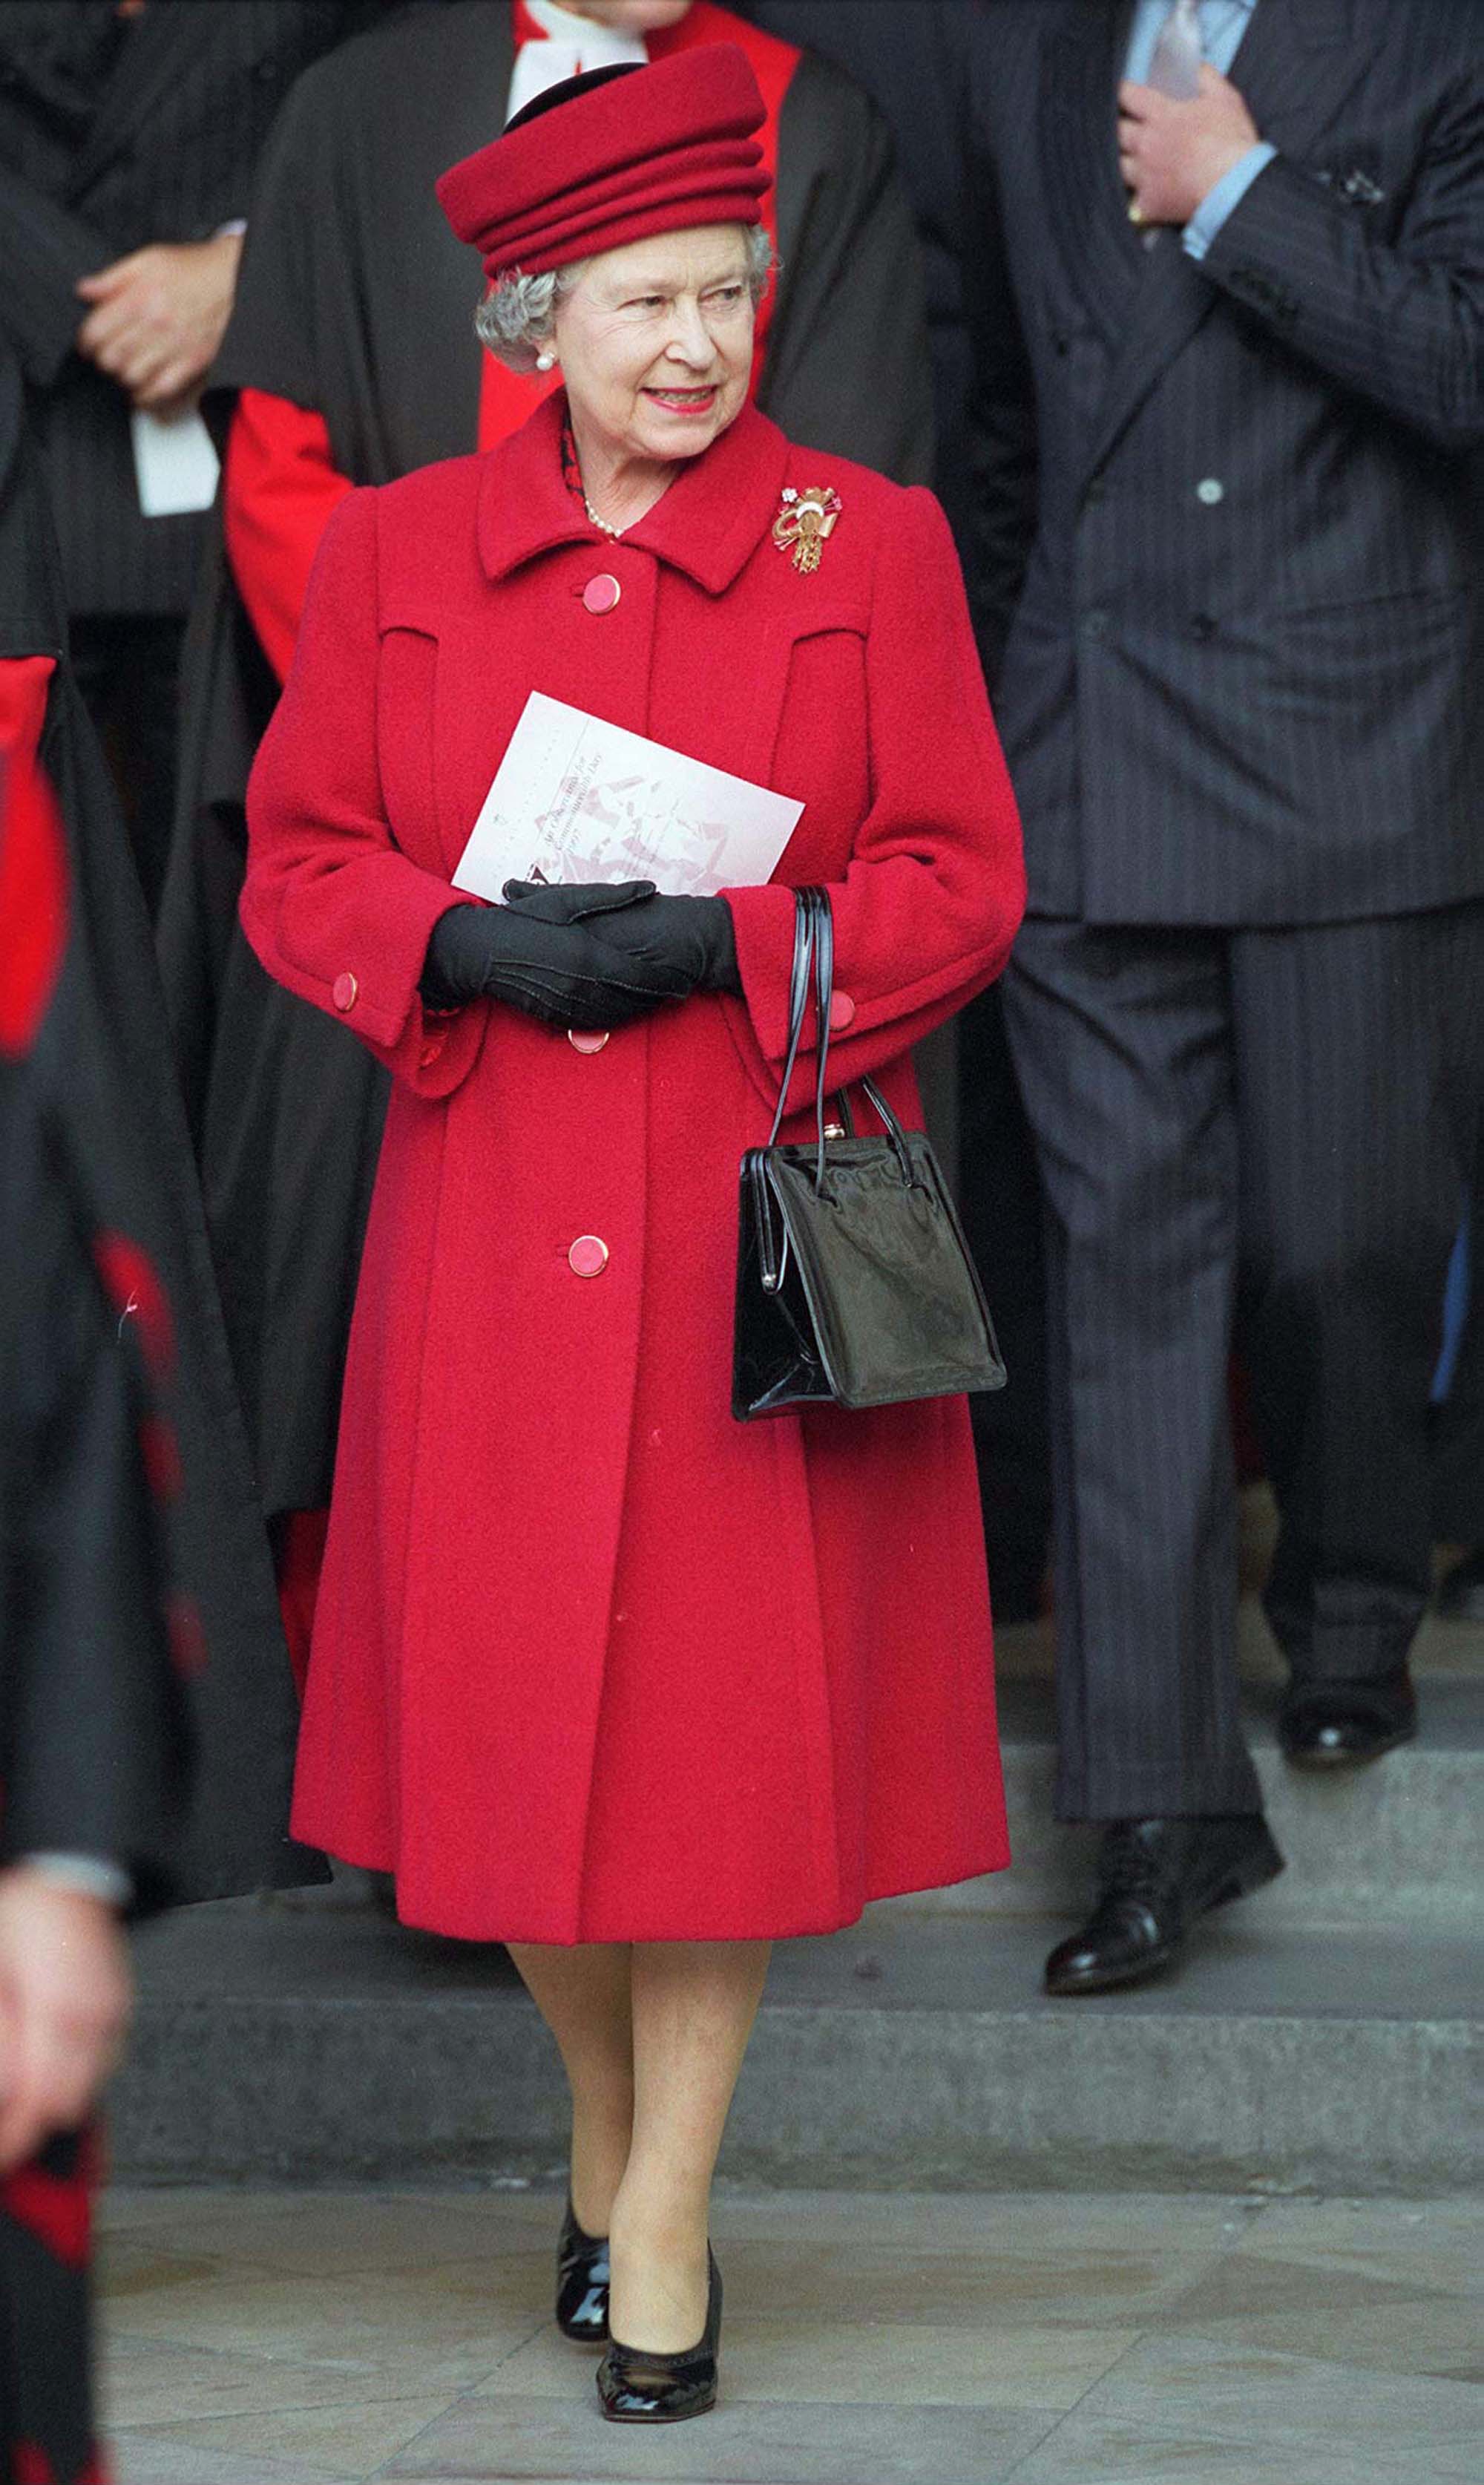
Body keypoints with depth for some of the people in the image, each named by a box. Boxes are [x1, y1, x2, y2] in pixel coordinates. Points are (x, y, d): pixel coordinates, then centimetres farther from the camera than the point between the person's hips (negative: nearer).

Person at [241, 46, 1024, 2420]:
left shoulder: (871, 544, 0)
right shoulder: (398, 553, 5)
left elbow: (962, 883, 0)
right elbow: (298, 866, 7)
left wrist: (718, 941, -15)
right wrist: (470, 944, -13)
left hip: (763, 1226, -1)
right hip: (496, 1224, 2)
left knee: (732, 1706, -2)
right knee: (513, 1691, 4)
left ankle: (664, 2219, 9)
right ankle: (606, 2118, 29)